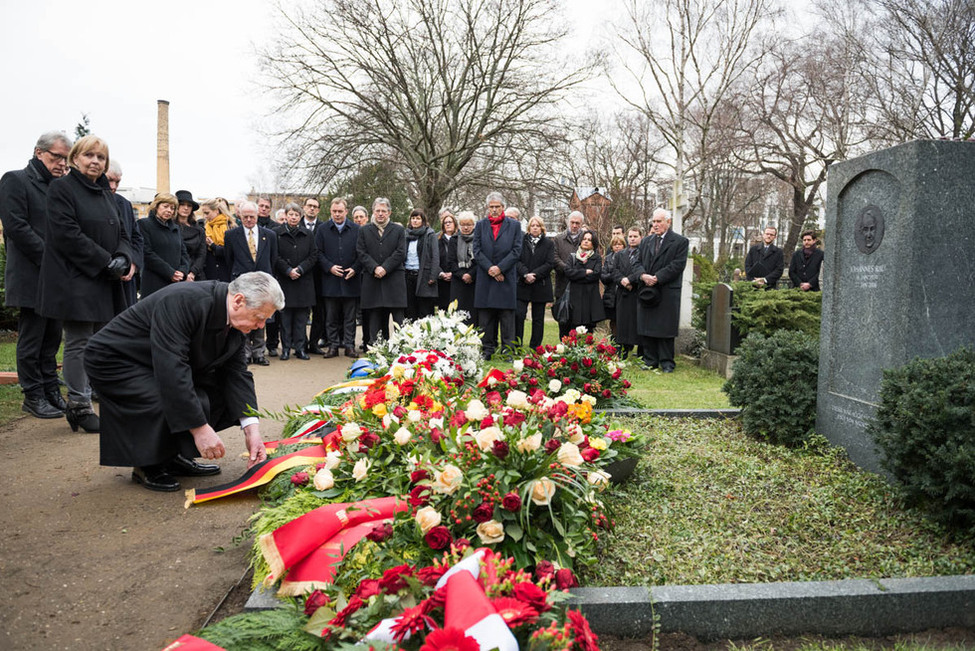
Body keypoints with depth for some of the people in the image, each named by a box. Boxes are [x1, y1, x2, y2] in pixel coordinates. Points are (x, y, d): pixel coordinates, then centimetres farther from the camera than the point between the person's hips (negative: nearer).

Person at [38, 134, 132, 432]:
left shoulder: (106, 193, 19)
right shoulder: (62, 188, -3)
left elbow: (121, 234, 16)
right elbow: (67, 235, -14)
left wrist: (123, 259, -5)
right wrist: (106, 262, -16)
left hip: (105, 282, 7)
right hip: (74, 280, -7)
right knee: (79, 343, -5)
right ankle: (79, 406, 3)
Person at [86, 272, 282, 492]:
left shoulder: (235, 322, -7)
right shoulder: (184, 301, -33)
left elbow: (237, 373, -6)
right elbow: (170, 367, -38)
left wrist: (252, 429, -16)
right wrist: (200, 428, -37)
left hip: (167, 364, 8)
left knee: (222, 393, -5)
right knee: (175, 405, -29)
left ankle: (172, 457, 9)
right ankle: (147, 466, -3)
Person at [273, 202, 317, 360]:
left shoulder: (308, 234, 9)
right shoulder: (277, 233, 2)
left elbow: (314, 256, 4)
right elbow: (275, 257, -3)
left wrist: (300, 269, -9)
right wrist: (288, 270, -13)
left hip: (304, 281, 2)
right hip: (284, 280, -2)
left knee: (301, 316, 4)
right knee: (285, 316, 1)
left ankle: (300, 348, 10)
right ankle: (286, 348, 9)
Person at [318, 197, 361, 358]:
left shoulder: (356, 229, 5)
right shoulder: (323, 229, 7)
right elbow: (319, 253, 3)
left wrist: (355, 269, -9)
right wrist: (330, 267, -10)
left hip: (350, 279, 0)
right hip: (330, 280, 1)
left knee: (350, 316, 5)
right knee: (331, 316, 5)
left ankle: (349, 345, 12)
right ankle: (333, 345, 13)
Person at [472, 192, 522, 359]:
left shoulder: (514, 226, 7)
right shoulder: (480, 225, 11)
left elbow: (516, 251, -1)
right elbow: (476, 251, 4)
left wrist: (500, 268, -10)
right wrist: (490, 268, -9)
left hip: (507, 278, -1)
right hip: (485, 278, 2)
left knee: (507, 316, 0)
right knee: (485, 318, 4)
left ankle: (507, 350, 6)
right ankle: (487, 349, 12)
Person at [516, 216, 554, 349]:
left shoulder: (548, 244, 7)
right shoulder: (521, 242, 7)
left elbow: (550, 263, -2)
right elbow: (517, 260, -2)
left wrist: (534, 274, -13)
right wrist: (525, 274, -18)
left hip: (540, 286, 1)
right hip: (522, 284, -1)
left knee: (538, 318, 6)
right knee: (519, 314, -9)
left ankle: (534, 347, 13)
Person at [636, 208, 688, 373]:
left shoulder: (680, 241, -1)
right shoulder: (646, 241, 15)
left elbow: (678, 265, -10)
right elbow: (639, 262, 13)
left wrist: (657, 278, -16)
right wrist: (643, 275, -9)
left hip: (668, 292, -5)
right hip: (647, 290, 5)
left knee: (666, 328, 0)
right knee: (647, 328, 6)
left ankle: (667, 362, 10)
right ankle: (650, 361, 16)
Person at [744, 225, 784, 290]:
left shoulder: (778, 252, 11)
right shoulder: (753, 249, 14)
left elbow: (779, 270, 2)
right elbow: (747, 266, 7)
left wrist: (765, 280, -11)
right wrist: (753, 280, -9)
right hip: (753, 286, 1)